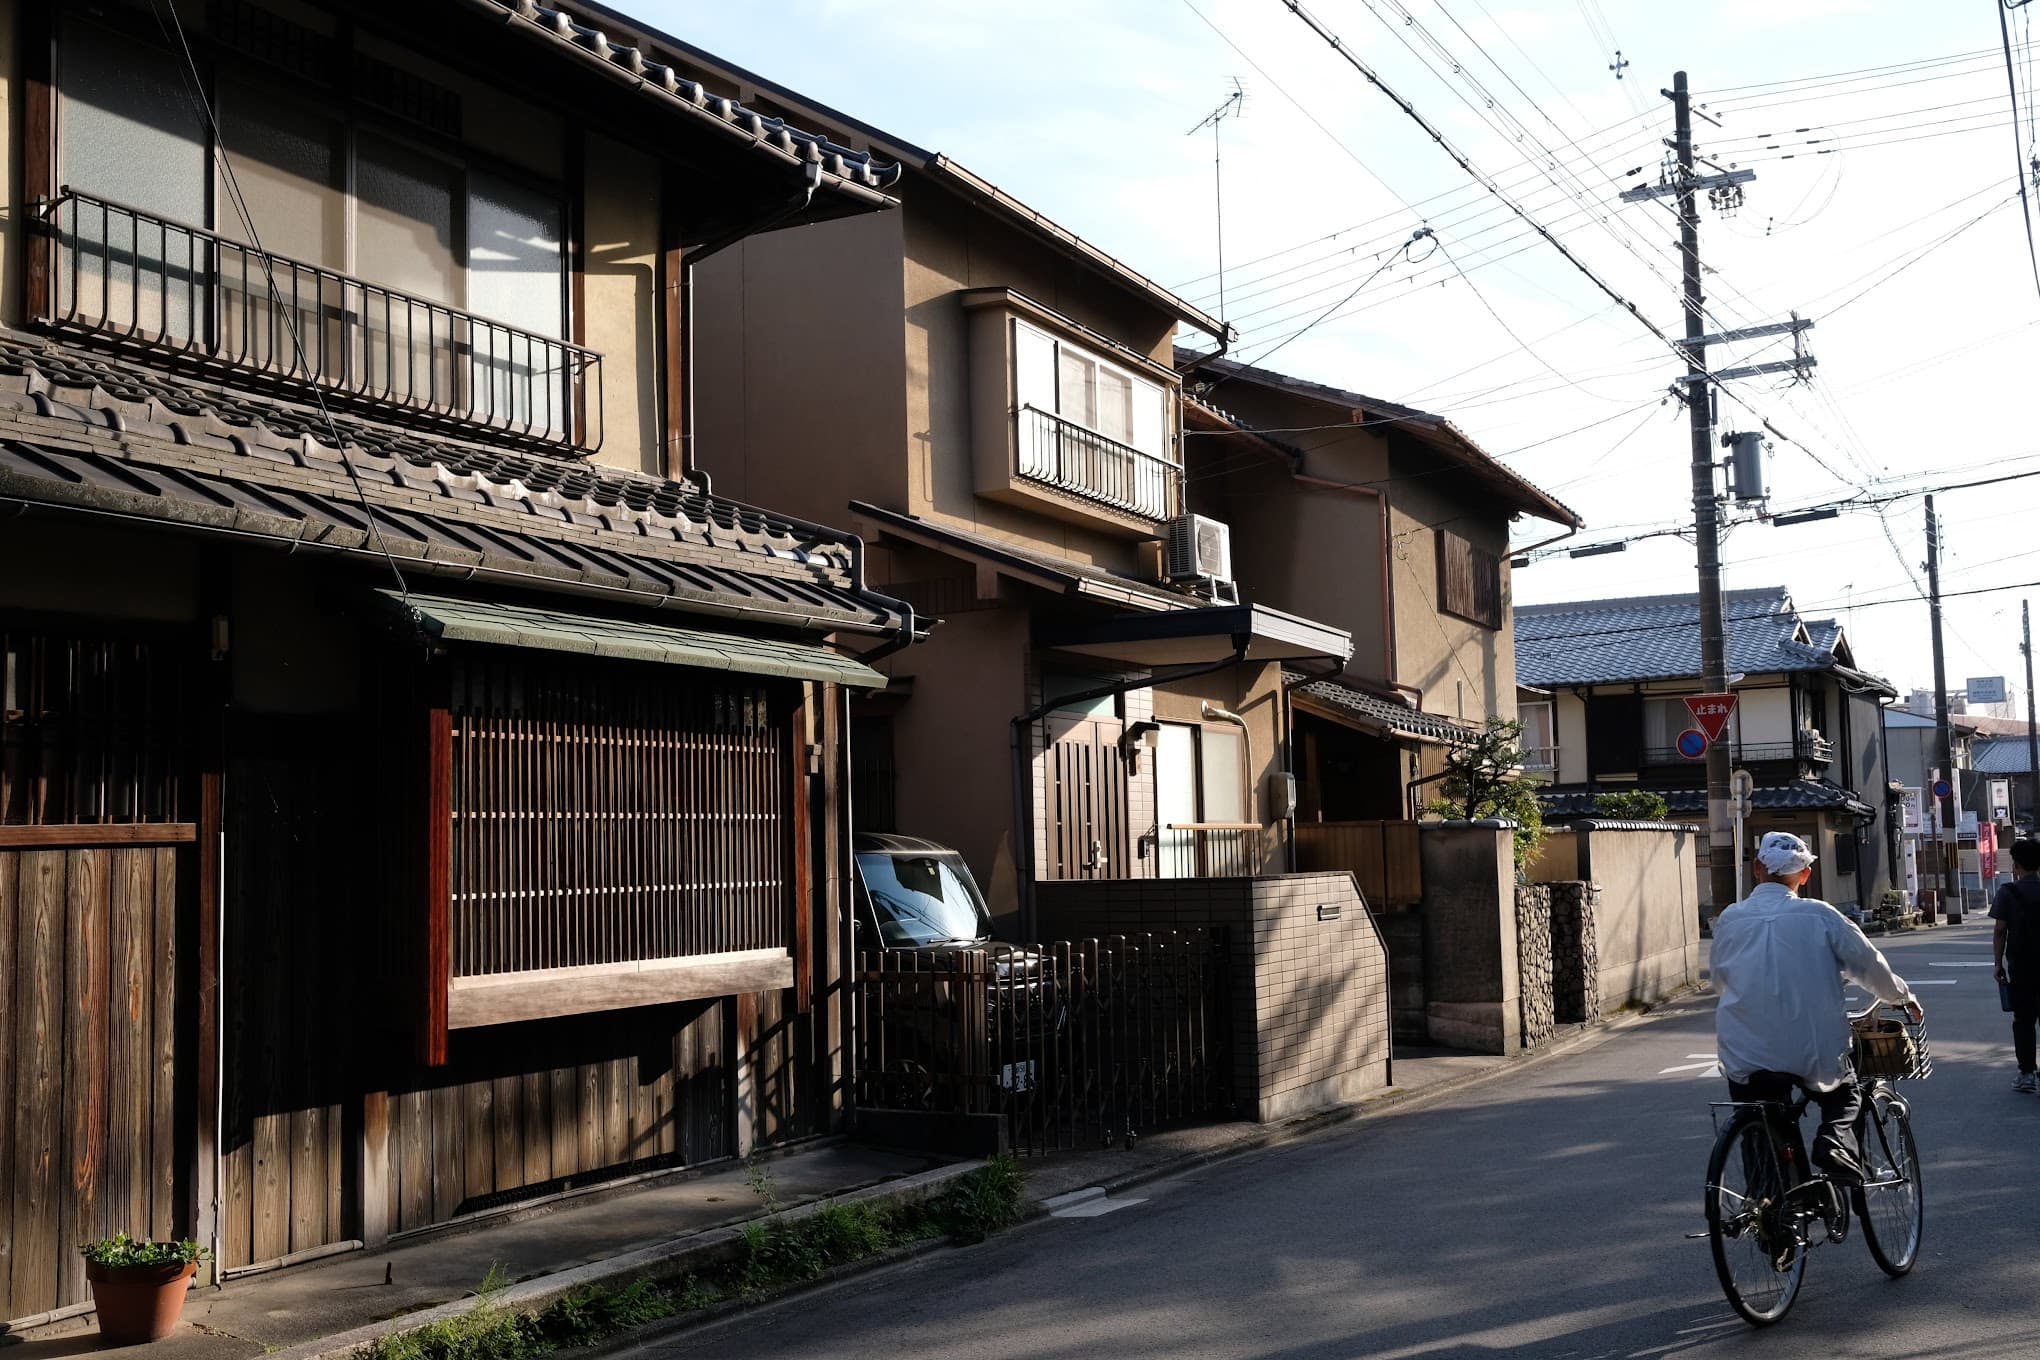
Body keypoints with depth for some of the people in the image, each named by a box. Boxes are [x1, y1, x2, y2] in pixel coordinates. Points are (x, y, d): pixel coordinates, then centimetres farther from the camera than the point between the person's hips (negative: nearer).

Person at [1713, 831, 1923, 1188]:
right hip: (1814, 1051, -1)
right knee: (1844, 1099, 27)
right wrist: (1904, 997, 25)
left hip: (1745, 1057, 1)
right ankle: (1836, 1145, -1)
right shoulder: (1819, 915, -3)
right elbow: (1870, 965, 5)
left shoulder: (1730, 920, 2)